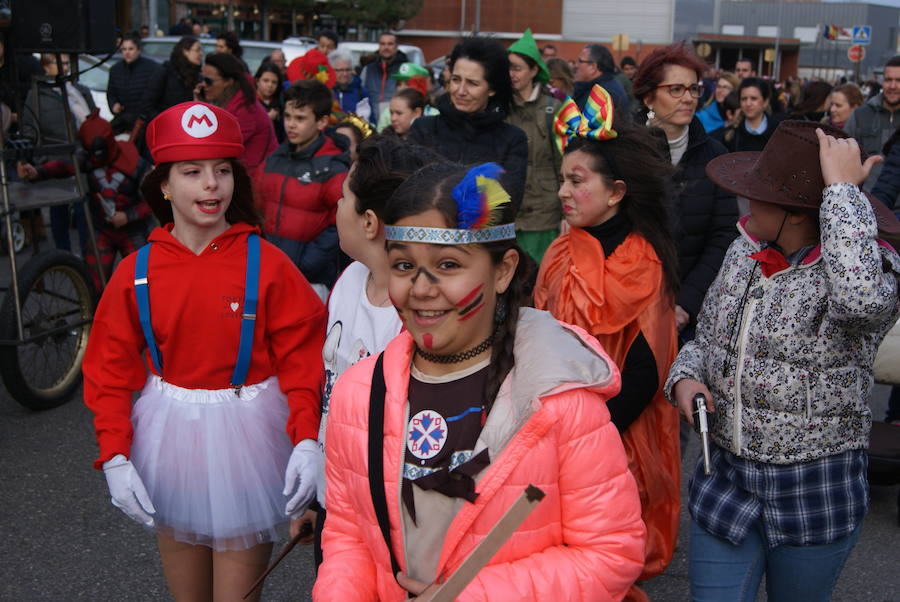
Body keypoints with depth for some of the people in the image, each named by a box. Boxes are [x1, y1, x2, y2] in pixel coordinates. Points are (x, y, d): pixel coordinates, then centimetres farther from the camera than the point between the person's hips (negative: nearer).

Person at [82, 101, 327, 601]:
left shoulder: (267, 264, -10)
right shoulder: (136, 272, -4)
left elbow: (302, 357, -10)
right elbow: (110, 370, 1)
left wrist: (307, 441, -21)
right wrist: (114, 457, -8)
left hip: (248, 435, -2)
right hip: (169, 436, 3)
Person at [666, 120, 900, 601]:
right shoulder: (744, 250, 0)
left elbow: (861, 298, -43)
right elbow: (706, 339, 13)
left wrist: (842, 188, -32)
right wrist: (686, 378, -9)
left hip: (815, 496, -4)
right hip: (724, 478, 4)